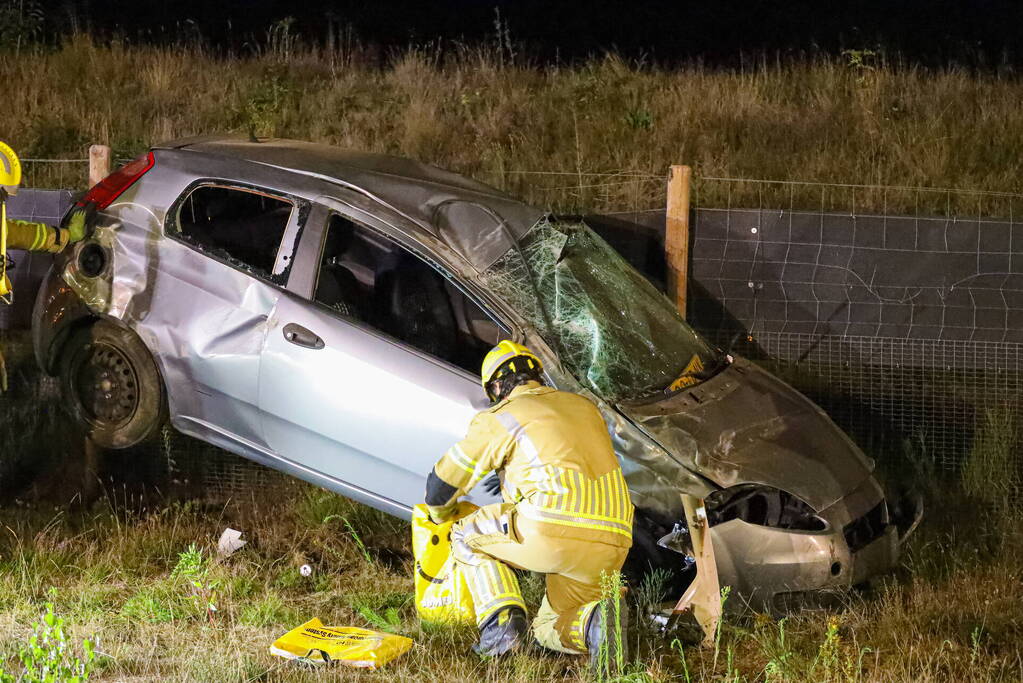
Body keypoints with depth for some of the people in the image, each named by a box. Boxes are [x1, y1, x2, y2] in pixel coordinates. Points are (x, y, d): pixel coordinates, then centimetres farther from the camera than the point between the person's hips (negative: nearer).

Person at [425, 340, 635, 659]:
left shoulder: (498, 418, 9)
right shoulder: (584, 406, 25)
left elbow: (441, 486, 17)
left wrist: (441, 517, 41)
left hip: (553, 533, -6)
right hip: (613, 543, 6)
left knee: (467, 535, 20)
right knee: (548, 629, 24)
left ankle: (501, 620, -1)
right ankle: (596, 621, -9)